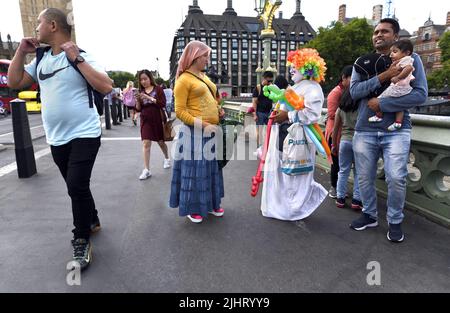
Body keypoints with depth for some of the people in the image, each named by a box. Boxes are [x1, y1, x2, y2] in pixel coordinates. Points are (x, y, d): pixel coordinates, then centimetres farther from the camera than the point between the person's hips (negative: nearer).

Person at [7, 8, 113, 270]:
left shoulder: (82, 56, -8)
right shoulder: (41, 60, 11)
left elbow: (106, 87, -20)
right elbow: (14, 83, 13)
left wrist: (77, 59, -20)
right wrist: (21, 52, 6)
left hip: (84, 135, -7)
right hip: (57, 138, 7)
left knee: (77, 187, -12)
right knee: (76, 187, 16)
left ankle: (82, 242, 4)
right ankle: (92, 221, 36)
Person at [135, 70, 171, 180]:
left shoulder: (158, 89, -4)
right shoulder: (141, 92, 8)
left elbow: (163, 104, -15)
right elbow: (138, 109, 7)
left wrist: (149, 98, -20)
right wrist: (138, 101, -12)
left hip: (157, 119, -2)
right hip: (145, 120, 3)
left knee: (160, 141, 13)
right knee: (146, 143, -7)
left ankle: (167, 158, 41)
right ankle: (146, 170, -6)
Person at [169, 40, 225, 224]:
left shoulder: (204, 77, 14)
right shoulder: (184, 79, -9)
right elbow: (180, 112, -15)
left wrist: (219, 111, 8)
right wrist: (202, 125, -21)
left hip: (211, 131, 8)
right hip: (194, 132, -8)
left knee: (211, 167, 14)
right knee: (194, 169, 1)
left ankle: (210, 203, 29)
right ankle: (192, 208, 17)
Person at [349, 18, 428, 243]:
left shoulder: (410, 58, 4)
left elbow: (420, 94, -7)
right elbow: (354, 91, -6)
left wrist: (381, 104, -13)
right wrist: (383, 77, -17)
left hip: (396, 130, -2)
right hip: (364, 131, 3)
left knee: (396, 178, -8)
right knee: (365, 178, 9)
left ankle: (395, 221, 15)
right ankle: (370, 215, 29)